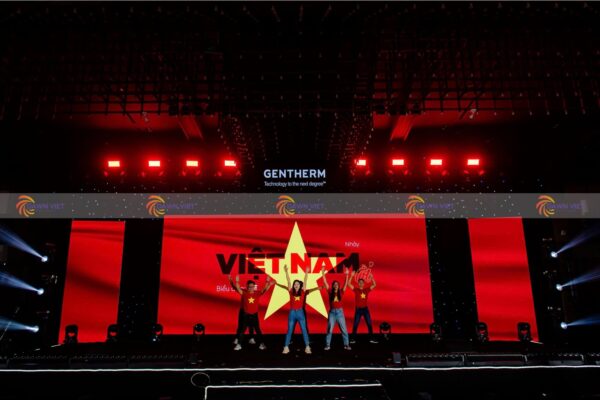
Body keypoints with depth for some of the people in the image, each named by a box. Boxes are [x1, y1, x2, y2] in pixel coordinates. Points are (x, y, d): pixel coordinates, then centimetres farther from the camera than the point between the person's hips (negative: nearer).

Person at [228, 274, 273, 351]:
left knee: (258, 330, 10)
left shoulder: (257, 293, -4)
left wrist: (268, 282, -28)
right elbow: (238, 289, -21)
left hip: (254, 315, 1)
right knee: (242, 330, 6)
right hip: (246, 315, -1)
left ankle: (262, 344, 20)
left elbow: (265, 289, -13)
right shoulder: (244, 293, -7)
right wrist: (237, 282, -38)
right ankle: (239, 344, 15)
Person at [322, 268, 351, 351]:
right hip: (332, 312, -1)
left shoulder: (341, 292, 2)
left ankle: (346, 345, 11)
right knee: (329, 329, 1)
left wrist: (347, 275, -11)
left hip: (340, 312, 1)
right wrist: (323, 273, -12)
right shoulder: (330, 292, 0)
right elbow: (325, 283, -6)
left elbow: (346, 284, -4)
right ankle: (327, 345, 8)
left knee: (344, 329, 3)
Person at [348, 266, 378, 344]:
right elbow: (349, 284, -12)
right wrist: (352, 276, -19)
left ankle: (371, 338, 11)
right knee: (355, 325, 1)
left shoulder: (367, 290, 5)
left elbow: (374, 285, 3)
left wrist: (371, 277, -8)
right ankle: (353, 339, 9)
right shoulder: (356, 290, -2)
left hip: (365, 309, 2)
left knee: (369, 324, 2)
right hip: (358, 309, -2)